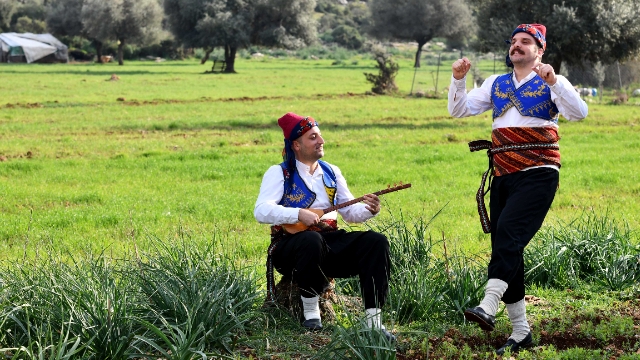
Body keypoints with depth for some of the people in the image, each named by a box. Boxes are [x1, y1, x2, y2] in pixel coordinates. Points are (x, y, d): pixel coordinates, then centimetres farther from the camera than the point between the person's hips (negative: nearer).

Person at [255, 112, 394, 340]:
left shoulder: (331, 172, 18)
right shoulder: (279, 173, 1)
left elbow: (349, 211, 16)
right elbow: (261, 211, -14)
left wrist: (369, 210, -7)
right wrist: (299, 214, -27)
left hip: (330, 243, 5)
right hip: (291, 243, -5)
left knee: (376, 242, -19)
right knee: (311, 240, -40)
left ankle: (374, 319, -25)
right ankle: (310, 311, -22)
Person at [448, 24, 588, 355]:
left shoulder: (552, 84, 1)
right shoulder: (495, 84, 16)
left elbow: (578, 112, -17)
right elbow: (459, 110, 11)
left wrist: (553, 81, -30)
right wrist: (458, 80, -6)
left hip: (538, 175, -6)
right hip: (502, 176, 6)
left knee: (508, 231, -27)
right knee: (506, 249, 5)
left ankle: (489, 307, -38)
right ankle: (520, 332, 12)